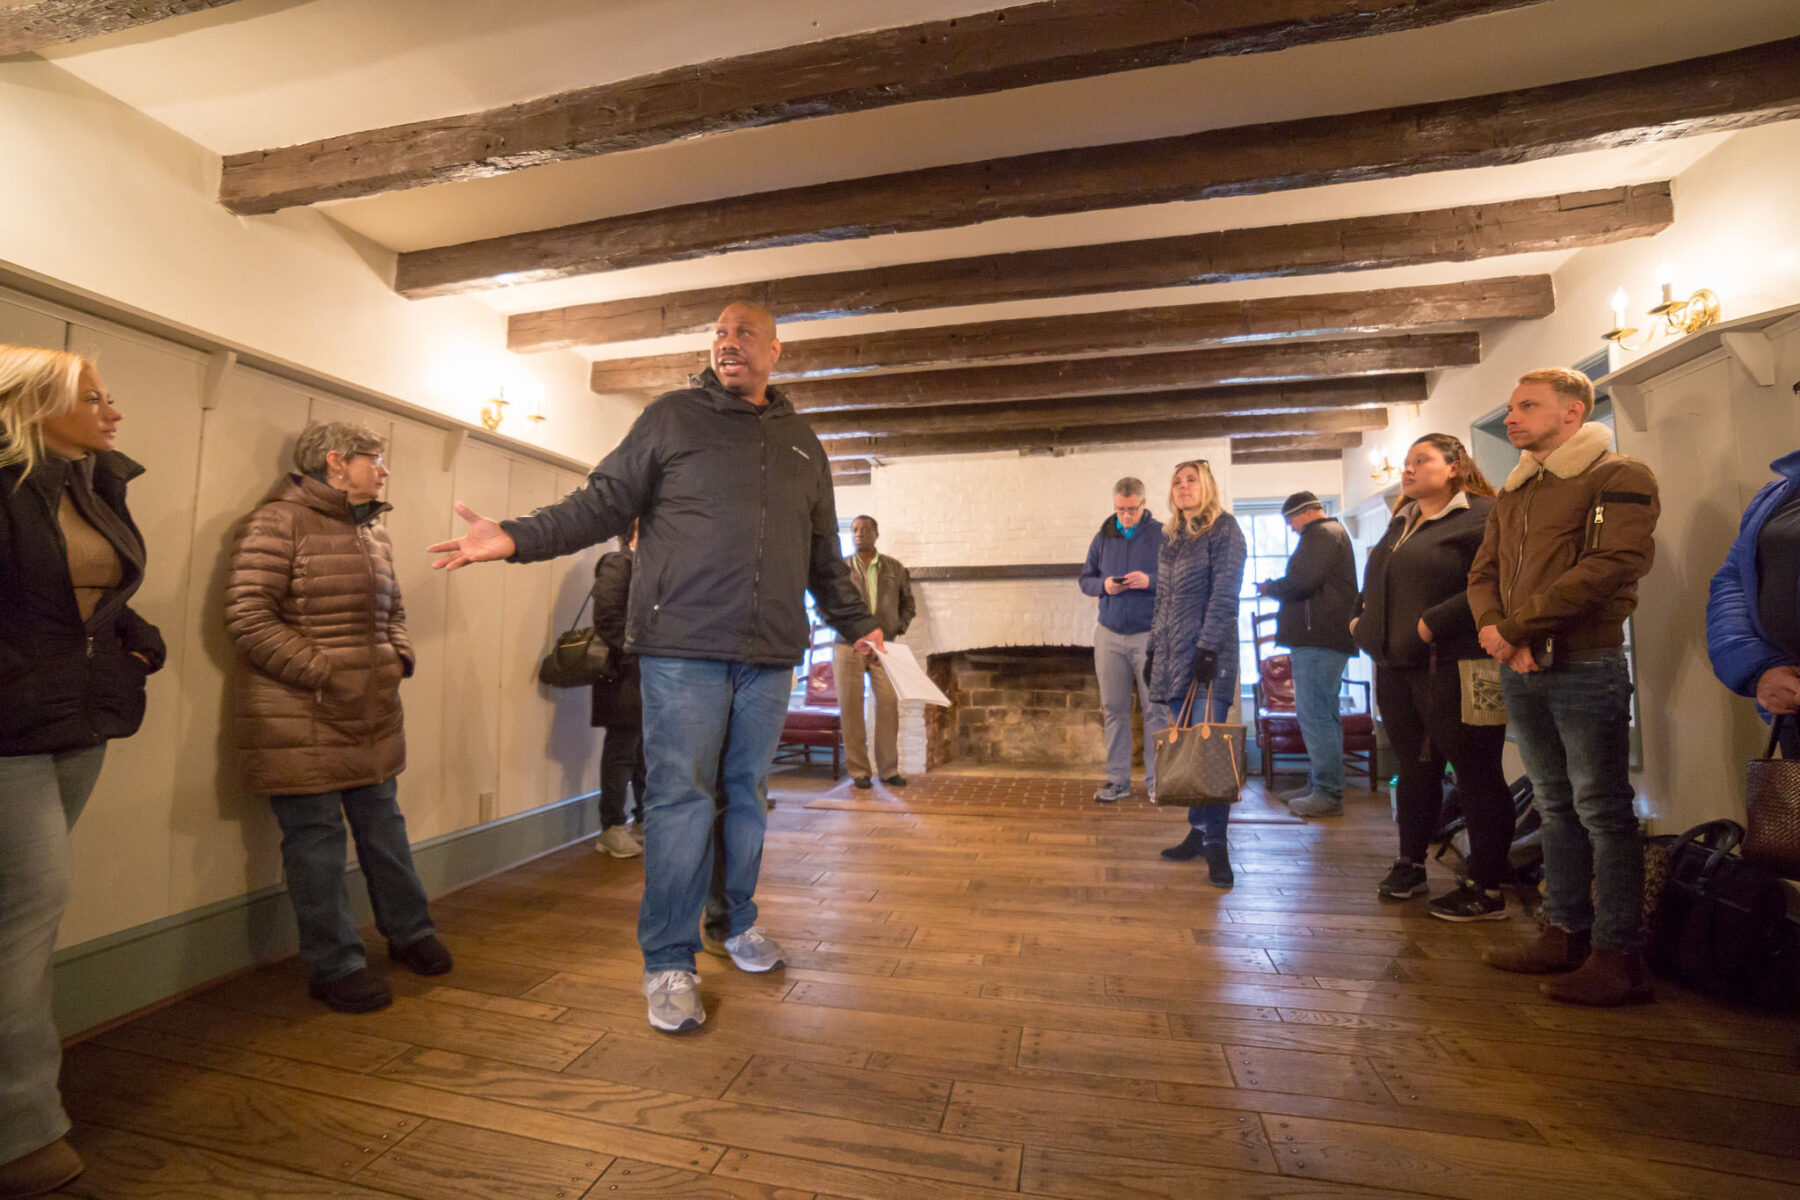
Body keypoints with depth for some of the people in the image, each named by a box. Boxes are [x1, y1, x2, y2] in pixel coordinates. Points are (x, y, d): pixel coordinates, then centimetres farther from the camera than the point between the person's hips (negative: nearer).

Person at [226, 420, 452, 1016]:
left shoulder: (373, 532, 15)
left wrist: (398, 657, 5)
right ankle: (336, 967, 19)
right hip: (302, 723, -7)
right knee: (316, 840, 4)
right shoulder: (278, 522, -10)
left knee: (384, 827, 18)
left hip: (372, 718, 8)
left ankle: (409, 933, 34)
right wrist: (323, 673, -18)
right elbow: (248, 616, -17)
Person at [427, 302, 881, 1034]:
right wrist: (518, 537, -10)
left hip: (769, 655, 4)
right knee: (679, 797, -2)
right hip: (684, 647, -3)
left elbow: (824, 555, 23)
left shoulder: (801, 442, 17)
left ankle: (737, 923, 32)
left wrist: (856, 623, 25)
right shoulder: (672, 417, 6)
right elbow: (604, 503, 3)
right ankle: (669, 963, 12)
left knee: (747, 793, 14)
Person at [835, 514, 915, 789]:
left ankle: (889, 769, 9)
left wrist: (900, 627, 1)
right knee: (851, 707, -1)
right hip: (848, 645, -1)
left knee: (888, 704, -3)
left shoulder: (894, 568, 12)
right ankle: (858, 771, 8)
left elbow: (908, 602, 18)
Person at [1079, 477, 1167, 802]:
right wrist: (1103, 585, -8)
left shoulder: (1162, 535, 0)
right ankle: (1117, 780, 14)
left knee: (1155, 709, 1)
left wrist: (1151, 581, -18)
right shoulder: (1103, 537, 10)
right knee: (1114, 709, 6)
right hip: (1110, 634, 3)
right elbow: (1085, 579, 13)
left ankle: (1155, 780, 13)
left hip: (1149, 634, -3)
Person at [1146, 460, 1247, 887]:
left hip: (1209, 655, -7)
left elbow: (1224, 593, -10)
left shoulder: (1224, 528, -2)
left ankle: (1215, 843, -2)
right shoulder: (1171, 537, 18)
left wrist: (1208, 648, -17)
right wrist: (1153, 650, 16)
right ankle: (1198, 832, 17)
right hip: (1173, 656, 7)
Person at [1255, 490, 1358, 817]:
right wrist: (1277, 588, 16)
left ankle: (1328, 794, -9)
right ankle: (1322, 787, 22)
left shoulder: (1320, 535, -8)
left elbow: (1301, 581, -19)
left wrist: (1269, 587, -2)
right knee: (1321, 715, 15)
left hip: (1317, 640, -11)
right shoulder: (1334, 533, 25)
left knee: (1315, 715, -11)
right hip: (1326, 639, 11)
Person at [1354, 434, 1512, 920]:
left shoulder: (1481, 517, -8)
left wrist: (1434, 623, -23)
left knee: (1477, 775, 3)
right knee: (1415, 768, 17)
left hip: (1454, 671, -8)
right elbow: (1374, 584, 28)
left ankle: (1487, 890, 14)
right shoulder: (1400, 523, 18)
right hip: (1397, 668, 8)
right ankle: (1410, 865, 30)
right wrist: (1361, 618, 13)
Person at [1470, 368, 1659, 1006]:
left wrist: (1515, 626, -17)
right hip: (1520, 669, 7)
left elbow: (1609, 565, -17)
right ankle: (1566, 933, 22)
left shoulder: (1620, 478, -4)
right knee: (1555, 806, 13)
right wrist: (1497, 632, -7)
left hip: (1586, 666, -7)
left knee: (1602, 810, -2)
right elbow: (1482, 573, 12)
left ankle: (1618, 956, 7)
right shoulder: (1512, 494, 18)